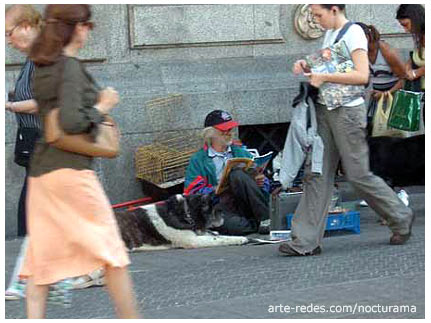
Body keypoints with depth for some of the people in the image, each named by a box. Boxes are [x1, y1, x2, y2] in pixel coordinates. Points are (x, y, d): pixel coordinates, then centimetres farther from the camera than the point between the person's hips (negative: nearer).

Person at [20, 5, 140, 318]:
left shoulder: (42, 67, 12)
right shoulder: (71, 68, -12)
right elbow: (71, 121, -21)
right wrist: (101, 108, -6)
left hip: (40, 172, 8)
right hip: (70, 169, -8)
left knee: (42, 255, 5)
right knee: (110, 248, 3)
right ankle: (131, 318, 9)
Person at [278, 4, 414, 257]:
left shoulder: (354, 33, -11)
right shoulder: (330, 34, 15)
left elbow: (362, 75, -22)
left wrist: (323, 77, -19)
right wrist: (308, 67, 8)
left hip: (347, 111, -8)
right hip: (325, 110, 8)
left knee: (358, 174, -2)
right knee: (317, 174, 1)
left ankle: (401, 218, 18)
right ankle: (306, 241, 0)